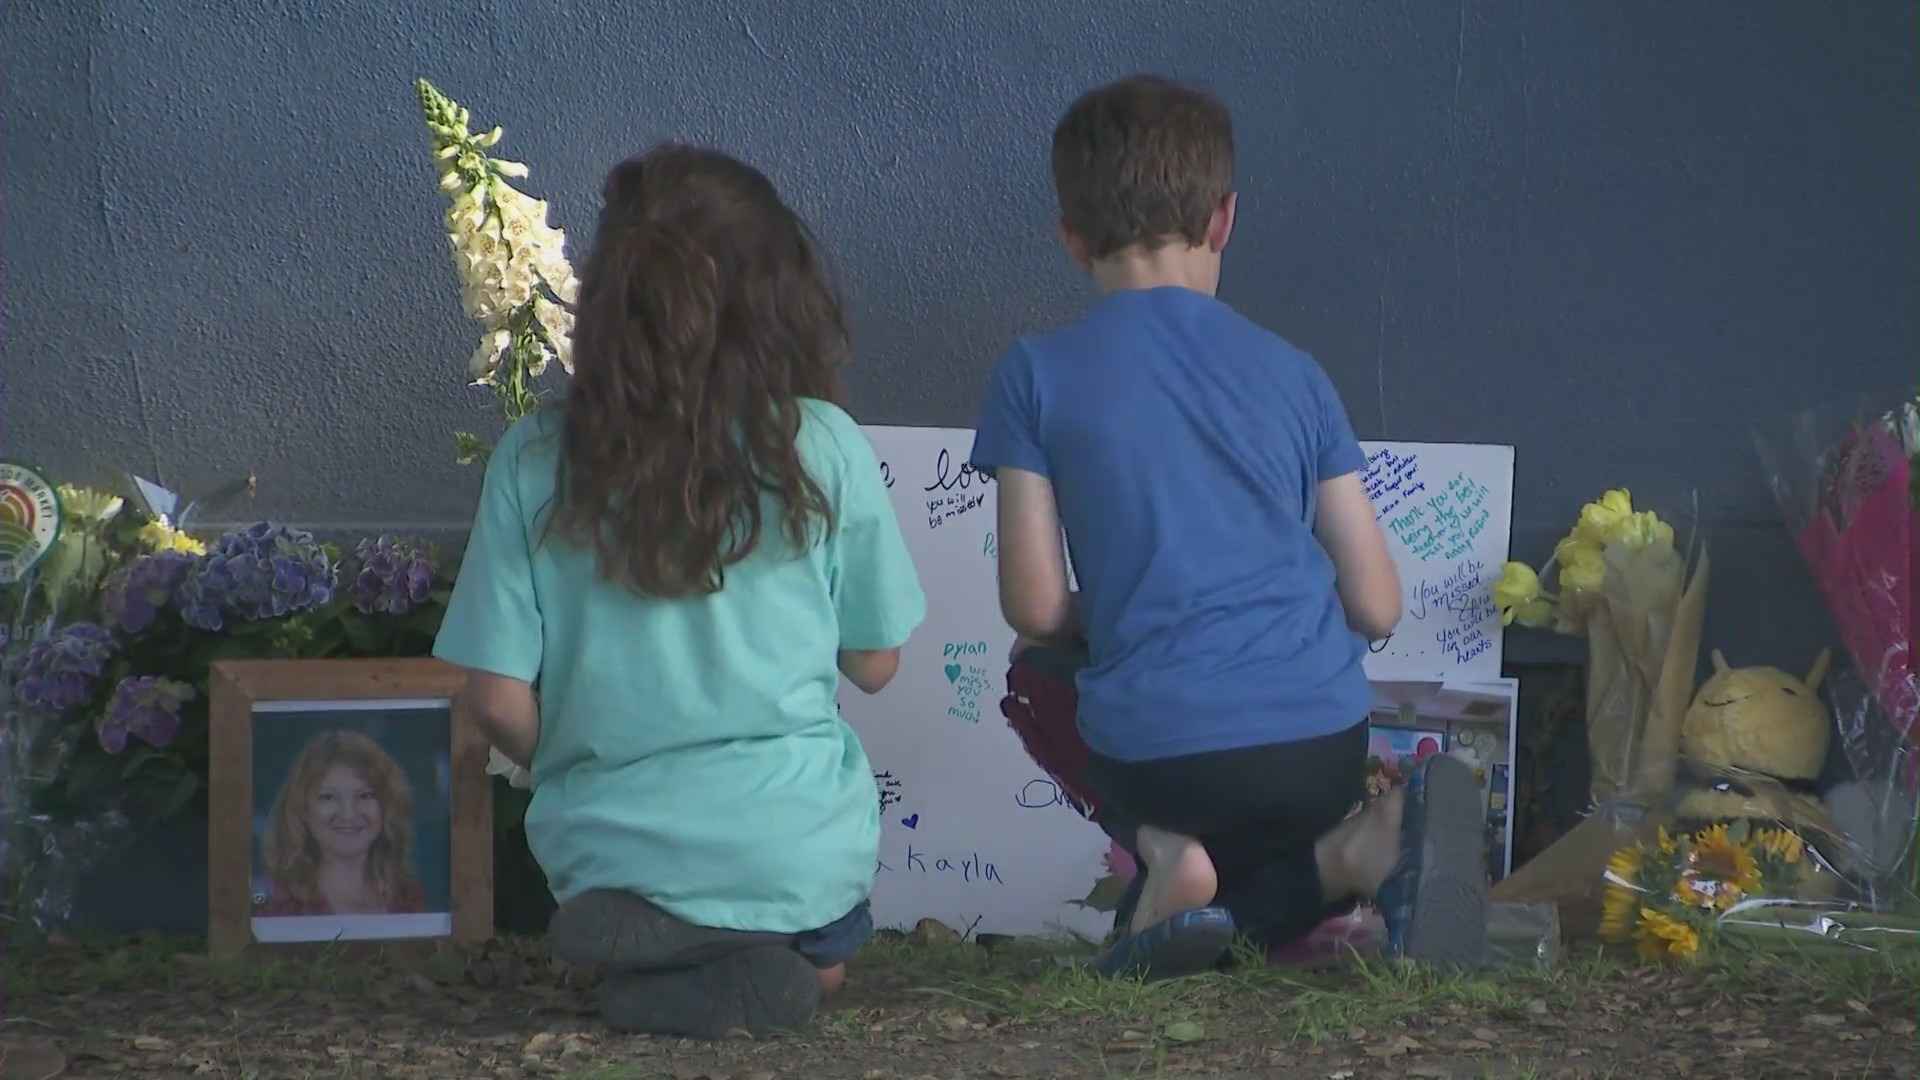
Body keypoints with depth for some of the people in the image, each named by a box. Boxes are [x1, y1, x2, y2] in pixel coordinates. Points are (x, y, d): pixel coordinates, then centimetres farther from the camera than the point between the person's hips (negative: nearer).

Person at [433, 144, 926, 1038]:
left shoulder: (534, 462, -6)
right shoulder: (824, 447, -7)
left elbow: (496, 701, -6)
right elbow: (874, 664, 4)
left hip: (609, 853, -1)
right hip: (796, 855, 1)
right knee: (820, 963, 36)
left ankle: (657, 972, 1)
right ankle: (772, 963, 3)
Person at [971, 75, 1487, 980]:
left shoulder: (1036, 375, 1)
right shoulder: (1291, 372, 9)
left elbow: (1034, 609, -1)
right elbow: (1377, 606, 8)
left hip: (1152, 752, -2)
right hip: (1321, 744, 2)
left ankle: (1166, 852, -1)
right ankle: (1354, 850, -5)